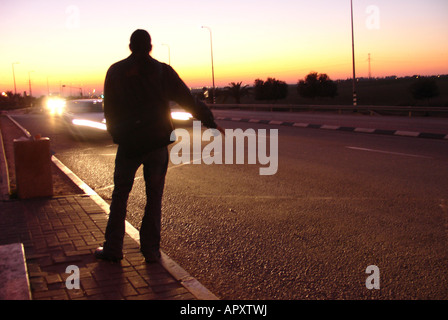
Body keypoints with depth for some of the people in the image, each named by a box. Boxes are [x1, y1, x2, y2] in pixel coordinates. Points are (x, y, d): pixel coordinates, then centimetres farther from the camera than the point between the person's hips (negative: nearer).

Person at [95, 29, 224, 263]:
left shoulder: (115, 71, 4)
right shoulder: (162, 71, 0)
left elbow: (110, 110, 8)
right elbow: (189, 101, 1)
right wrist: (211, 123, 10)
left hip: (128, 144, 1)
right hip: (157, 143, 0)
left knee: (120, 195, 12)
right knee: (154, 196, 9)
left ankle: (112, 248, 12)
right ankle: (150, 249, 9)